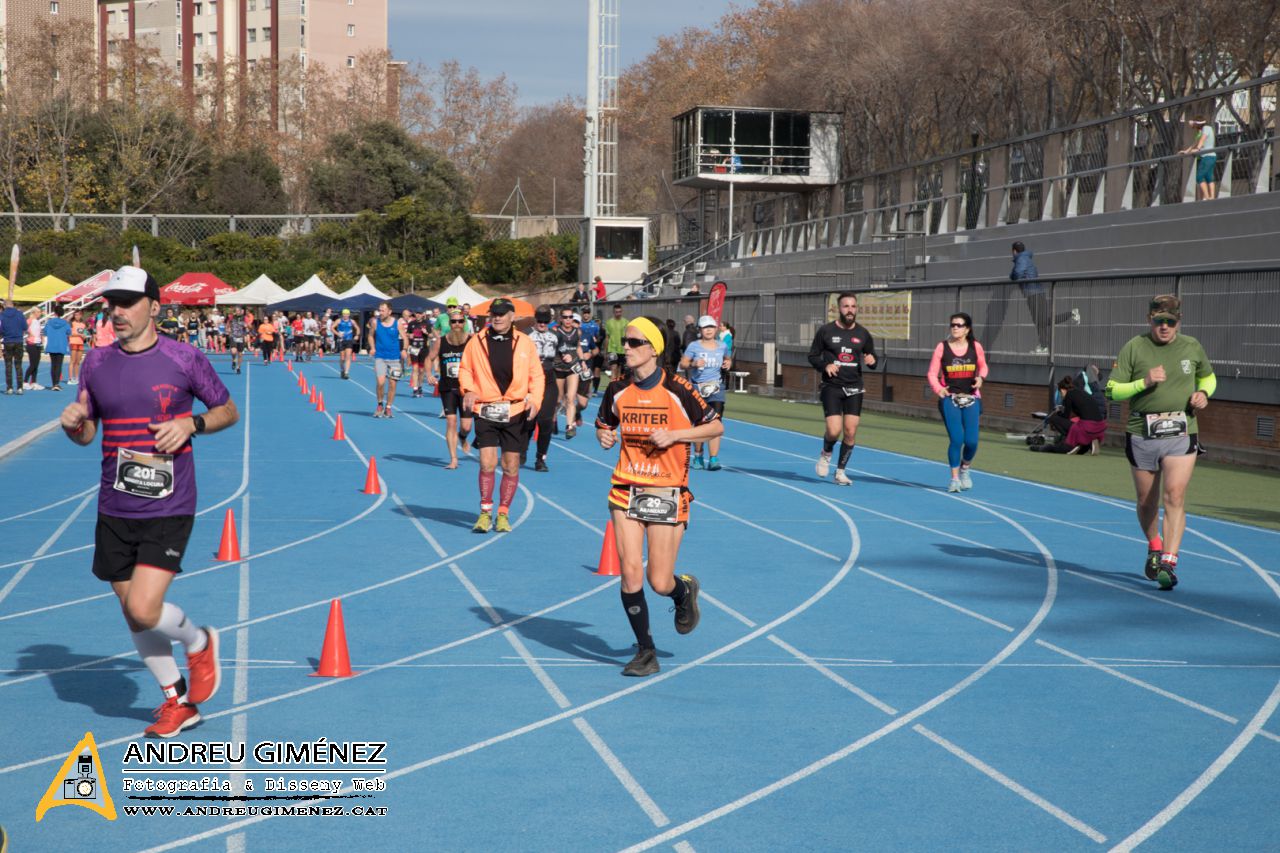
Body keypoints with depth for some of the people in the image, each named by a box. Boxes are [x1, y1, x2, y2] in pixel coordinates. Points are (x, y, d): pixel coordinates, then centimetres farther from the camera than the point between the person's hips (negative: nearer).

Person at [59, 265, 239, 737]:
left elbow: (229, 410, 5)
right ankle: (178, 701, 28)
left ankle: (199, 643, 16)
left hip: (168, 508, -5)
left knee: (144, 609, -17)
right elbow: (87, 433, 14)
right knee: (133, 614, 10)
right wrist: (73, 423, -9)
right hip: (114, 509, 5)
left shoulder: (184, 358, -6)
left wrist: (191, 423, -13)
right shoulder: (97, 362, 5)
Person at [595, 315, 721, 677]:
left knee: (660, 583, -4)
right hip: (626, 490, 3)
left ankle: (685, 591, 34)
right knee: (630, 575, -6)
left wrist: (674, 435, -15)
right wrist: (603, 437, -4)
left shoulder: (677, 389, -9)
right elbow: (603, 425, 20)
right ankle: (645, 651, 12)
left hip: (667, 494, -3)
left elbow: (716, 426, -2)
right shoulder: (617, 390, 3)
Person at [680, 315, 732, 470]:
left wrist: (728, 363, 1)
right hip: (697, 387, -1)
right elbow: (682, 364, -4)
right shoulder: (694, 346, -2)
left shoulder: (722, 346, 7)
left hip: (716, 387, 1)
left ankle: (714, 459, -15)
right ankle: (698, 456, 24)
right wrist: (693, 364, -23)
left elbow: (728, 359, 24)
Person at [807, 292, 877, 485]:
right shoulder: (826, 331, -2)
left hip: (854, 389, 3)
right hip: (831, 387, -3)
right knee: (834, 431, -14)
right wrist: (825, 366, -16)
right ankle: (826, 453, 20)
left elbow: (872, 356, 16)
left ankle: (840, 471, 13)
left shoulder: (863, 334, 6)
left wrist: (872, 360, -8)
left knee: (850, 432, -2)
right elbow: (812, 356, 4)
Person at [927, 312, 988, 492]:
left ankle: (965, 468, 27)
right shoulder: (942, 347, -2)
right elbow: (932, 373, 0)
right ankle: (955, 478, 3)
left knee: (971, 440, -5)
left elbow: (983, 366, 17)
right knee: (956, 439, -12)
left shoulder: (975, 347, 2)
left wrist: (980, 378, -5)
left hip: (971, 398, 1)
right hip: (950, 398, -1)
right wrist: (938, 389, -18)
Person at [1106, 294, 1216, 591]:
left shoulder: (1192, 347, 6)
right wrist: (1144, 382, -19)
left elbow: (1208, 376, 24)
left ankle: (1168, 563, -18)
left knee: (1175, 496, -15)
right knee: (1147, 502, 11)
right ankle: (1154, 547, 38)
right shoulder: (1134, 348, -1)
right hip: (1141, 435, 0)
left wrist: (1203, 392, 2)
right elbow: (1112, 390, -4)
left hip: (1181, 435, 0)